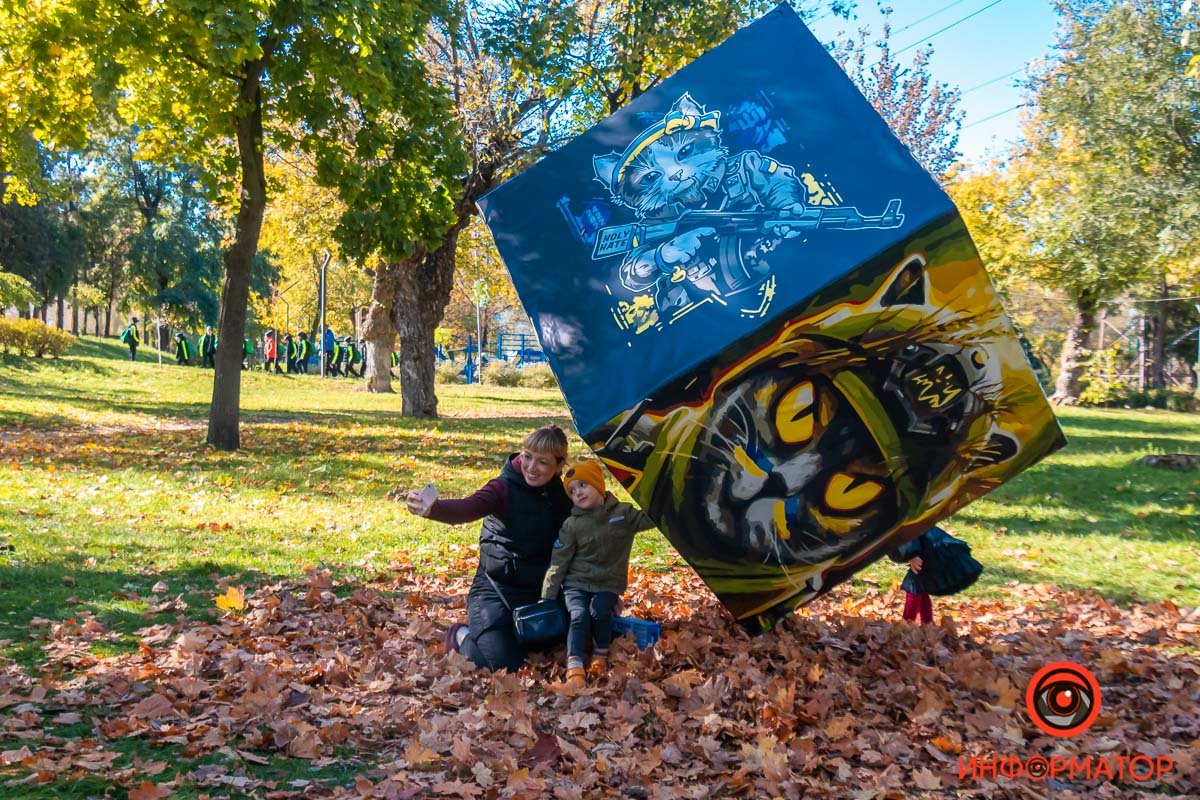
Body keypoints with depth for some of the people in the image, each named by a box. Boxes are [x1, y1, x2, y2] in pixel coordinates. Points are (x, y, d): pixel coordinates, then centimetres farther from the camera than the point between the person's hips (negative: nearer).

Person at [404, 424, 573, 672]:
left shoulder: (562, 495, 1)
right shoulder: (505, 488, -15)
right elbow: (468, 507, -36)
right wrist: (432, 508, -56)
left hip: (540, 593, 5)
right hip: (496, 588, -5)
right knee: (501, 663, -19)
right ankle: (462, 637, 15)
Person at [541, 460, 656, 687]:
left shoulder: (623, 513, -1)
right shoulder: (572, 525, -4)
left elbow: (652, 518, -7)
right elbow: (558, 562, -2)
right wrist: (546, 598, -4)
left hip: (608, 585, 0)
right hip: (576, 583, 0)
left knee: (600, 612, -29)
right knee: (579, 616, -28)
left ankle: (600, 657, -6)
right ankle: (574, 670, -32)